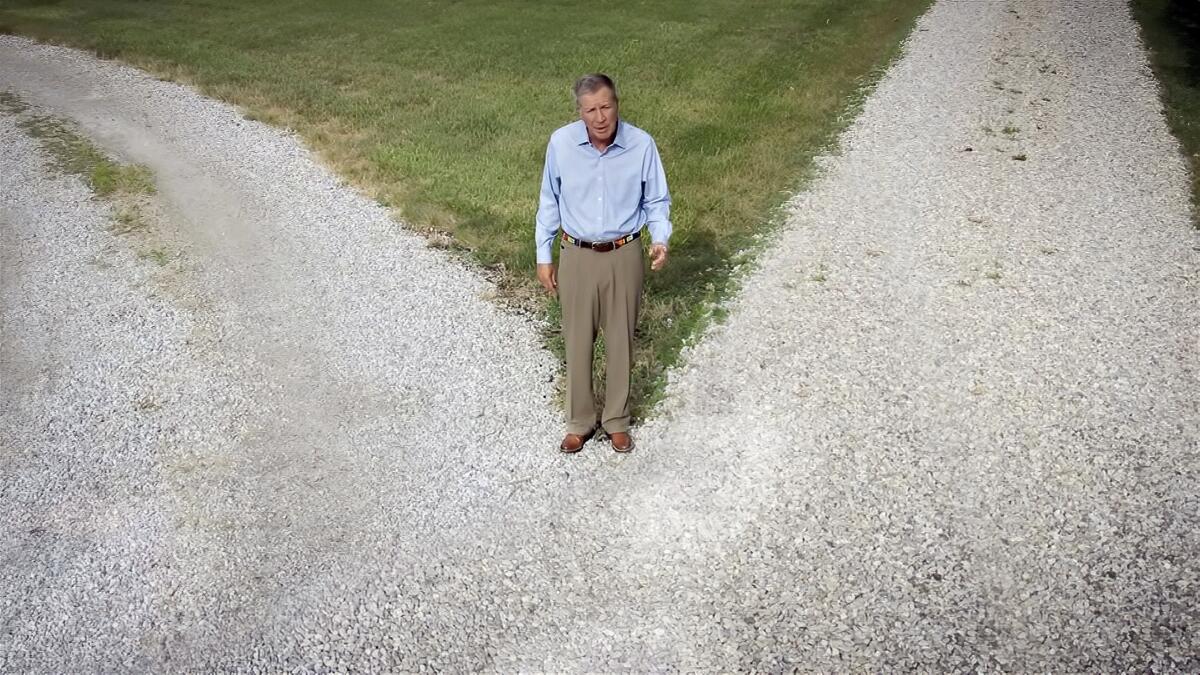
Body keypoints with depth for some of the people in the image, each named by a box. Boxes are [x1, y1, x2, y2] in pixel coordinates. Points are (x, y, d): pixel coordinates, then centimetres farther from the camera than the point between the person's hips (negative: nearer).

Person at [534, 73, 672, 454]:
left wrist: (660, 240, -19)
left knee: (620, 341, 11)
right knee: (578, 341, 10)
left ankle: (617, 420, 29)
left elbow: (657, 201, -1)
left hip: (623, 256, 0)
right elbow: (549, 202, 2)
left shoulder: (641, 145, -12)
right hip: (576, 256, 1)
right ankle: (580, 421, 28)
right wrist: (543, 256, 2)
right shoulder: (561, 143, -10)